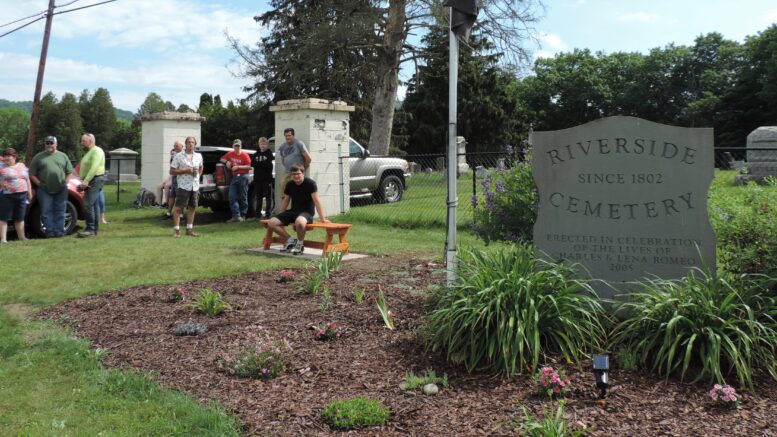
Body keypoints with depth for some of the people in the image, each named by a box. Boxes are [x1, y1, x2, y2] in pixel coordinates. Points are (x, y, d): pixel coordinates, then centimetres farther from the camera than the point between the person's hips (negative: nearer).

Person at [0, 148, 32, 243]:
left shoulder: (22, 166, 13)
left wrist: (29, 193, 13)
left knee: (20, 219, 10)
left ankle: (22, 237, 17)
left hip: (22, 196, 4)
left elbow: (27, 180, 17)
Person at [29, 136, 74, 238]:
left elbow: (70, 172, 12)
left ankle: (59, 230, 6)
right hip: (45, 190, -1)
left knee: (60, 211, 2)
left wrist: (65, 182, -3)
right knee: (47, 211, -2)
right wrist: (40, 184, -7)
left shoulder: (63, 156, 11)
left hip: (61, 190, 1)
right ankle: (50, 231, 2)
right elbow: (32, 175, 5)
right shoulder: (38, 157, 7)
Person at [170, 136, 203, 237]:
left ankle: (189, 229, 18)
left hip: (195, 186, 5)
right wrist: (185, 171, -15)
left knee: (192, 208, 10)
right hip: (183, 186, -5)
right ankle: (176, 230, -2)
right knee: (179, 208, -5)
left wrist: (198, 175, 11)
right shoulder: (179, 156, -5)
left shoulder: (198, 156, 10)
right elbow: (172, 171, -6)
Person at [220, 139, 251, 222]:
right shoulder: (230, 154, 12)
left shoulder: (244, 155, -3)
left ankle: (243, 215, 13)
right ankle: (236, 216, -9)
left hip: (243, 177, -5)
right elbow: (222, 159, 25)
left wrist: (238, 167, -13)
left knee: (243, 197, 2)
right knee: (232, 197, -6)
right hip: (234, 177, 5)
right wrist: (226, 161, 3)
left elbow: (249, 166, -9)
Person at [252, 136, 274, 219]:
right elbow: (252, 164, 1)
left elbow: (268, 164, -13)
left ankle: (268, 213, 1)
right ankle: (258, 214, 14)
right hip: (257, 178, 4)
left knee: (268, 197, -2)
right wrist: (262, 163, -11)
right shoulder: (256, 154, 14)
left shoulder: (269, 154, 0)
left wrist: (258, 163, -7)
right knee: (258, 197, 9)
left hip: (267, 178, -4)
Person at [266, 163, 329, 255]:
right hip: (293, 211, 6)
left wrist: (322, 219, -14)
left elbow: (316, 201, -13)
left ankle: (300, 244, -15)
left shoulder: (310, 183, -12)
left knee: (299, 222, -44)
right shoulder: (290, 184, 5)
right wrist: (281, 216, 18)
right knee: (271, 223, -10)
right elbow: (286, 200, 18)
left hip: (306, 212, -6)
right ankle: (290, 240, 4)